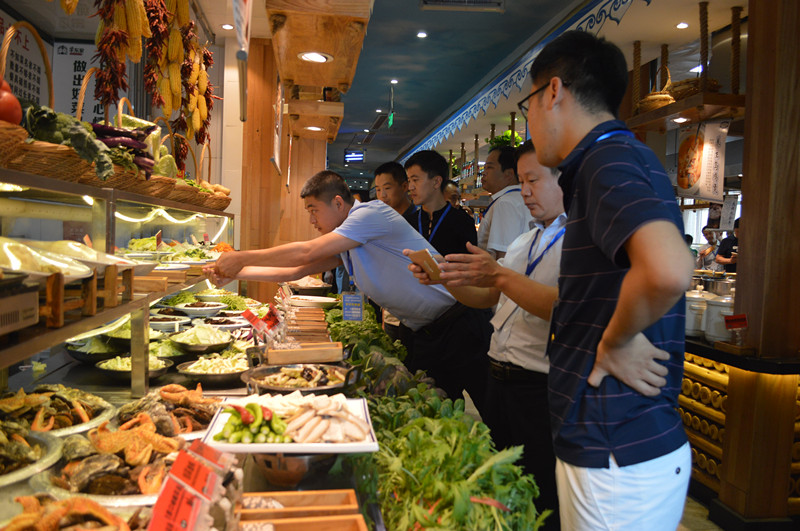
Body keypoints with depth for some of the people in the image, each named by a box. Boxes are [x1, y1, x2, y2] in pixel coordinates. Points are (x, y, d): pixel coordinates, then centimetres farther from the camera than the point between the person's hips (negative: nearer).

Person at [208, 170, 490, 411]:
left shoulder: (372, 213, -17)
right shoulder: (342, 243, 12)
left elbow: (305, 252, -21)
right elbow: (293, 272, 14)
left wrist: (242, 257, -12)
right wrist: (234, 273, 9)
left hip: (456, 330, -9)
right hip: (419, 335, 9)